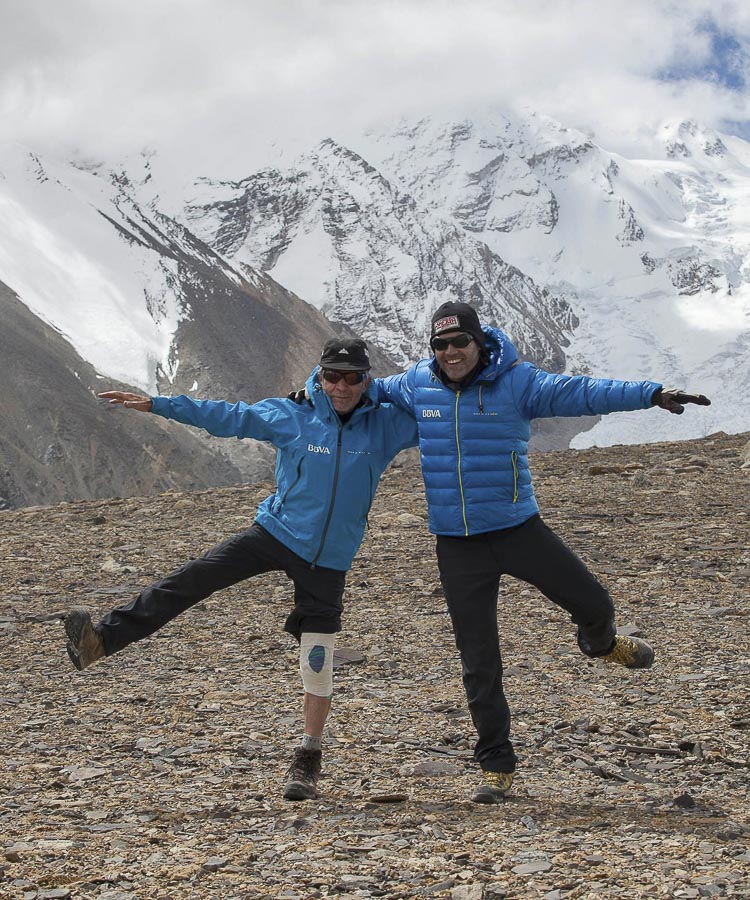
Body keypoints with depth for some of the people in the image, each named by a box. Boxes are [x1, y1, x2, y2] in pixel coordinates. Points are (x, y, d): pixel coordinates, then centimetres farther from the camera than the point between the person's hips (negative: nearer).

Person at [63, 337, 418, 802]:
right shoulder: (291, 417, -2)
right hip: (276, 533, 0)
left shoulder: (386, 425, -1)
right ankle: (104, 640, -19)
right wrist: (155, 404, -2)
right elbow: (226, 415, -1)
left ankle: (309, 760, 13)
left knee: (318, 665, -2)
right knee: (192, 579, -18)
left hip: (329, 562, 0)